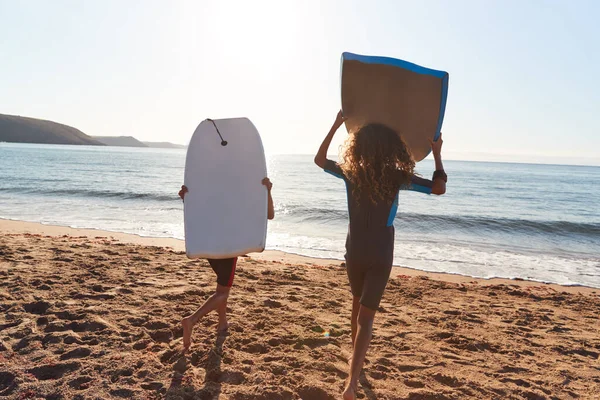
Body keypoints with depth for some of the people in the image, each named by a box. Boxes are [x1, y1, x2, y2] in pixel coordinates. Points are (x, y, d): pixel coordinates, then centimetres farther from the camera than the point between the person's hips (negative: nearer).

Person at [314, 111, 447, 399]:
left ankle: (356, 357, 46)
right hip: (380, 257, -2)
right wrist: (437, 154, 3)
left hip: (354, 253, 3)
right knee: (366, 316, 0)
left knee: (358, 304, 26)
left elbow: (319, 159, 12)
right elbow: (439, 188, -6)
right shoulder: (397, 177, -11)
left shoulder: (350, 173, -5)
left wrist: (335, 126, 14)